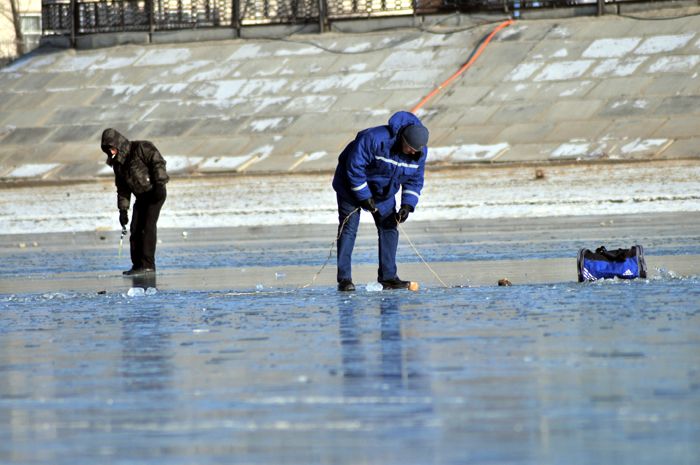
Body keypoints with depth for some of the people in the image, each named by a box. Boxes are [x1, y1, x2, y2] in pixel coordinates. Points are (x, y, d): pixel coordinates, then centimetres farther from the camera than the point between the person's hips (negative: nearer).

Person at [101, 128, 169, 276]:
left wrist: (159, 185, -25)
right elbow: (122, 189, 16)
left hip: (155, 193, -8)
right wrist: (123, 210, 10)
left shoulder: (142, 148, -10)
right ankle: (137, 265, 9)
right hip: (141, 197, 8)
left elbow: (158, 162, -17)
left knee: (147, 227, -15)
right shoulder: (118, 163, 13)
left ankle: (148, 265, -15)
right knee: (135, 230, 2)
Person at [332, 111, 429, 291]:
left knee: (389, 228, -2)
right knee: (348, 228, -10)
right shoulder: (375, 139, -35)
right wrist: (365, 198, -25)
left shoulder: (420, 153, -15)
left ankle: (388, 277, 2)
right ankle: (344, 279, -10)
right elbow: (354, 168, -30)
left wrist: (407, 205, -18)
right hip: (352, 186, -6)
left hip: (384, 192, 6)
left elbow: (414, 181, -3)